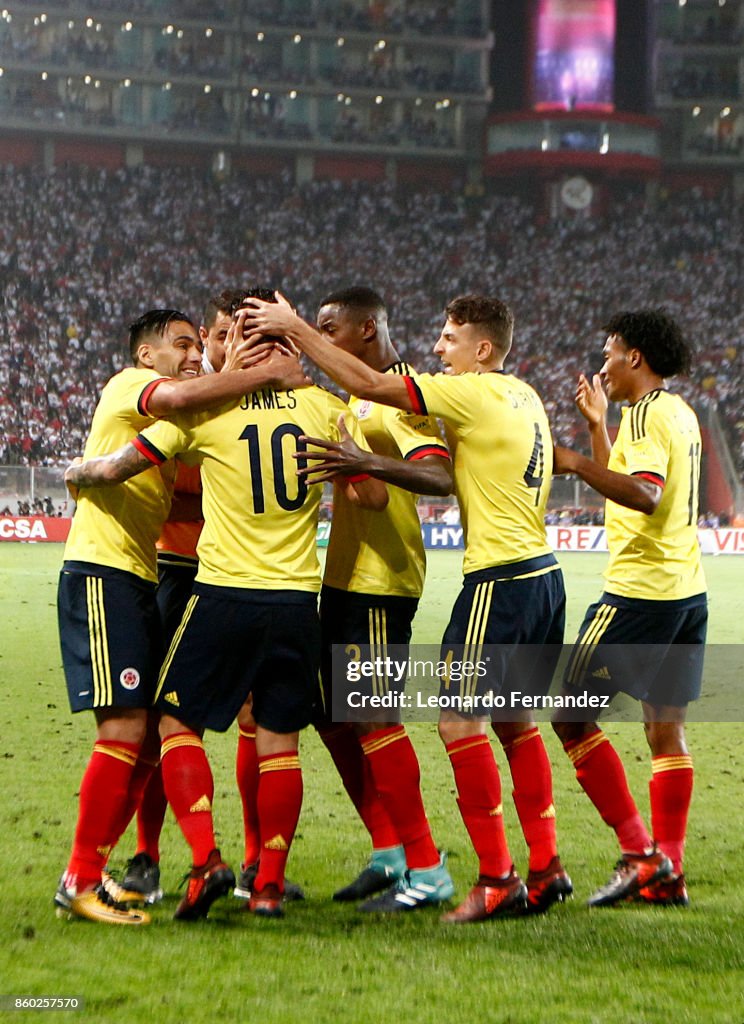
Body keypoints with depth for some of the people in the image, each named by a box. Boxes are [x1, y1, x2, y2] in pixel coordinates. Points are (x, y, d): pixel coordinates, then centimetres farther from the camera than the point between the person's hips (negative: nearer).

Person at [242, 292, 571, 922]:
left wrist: (296, 329, -9)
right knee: (514, 718, 15)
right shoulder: (523, 397, 14)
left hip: (501, 576, -9)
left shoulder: (474, 392, -11)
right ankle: (546, 868, 16)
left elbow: (368, 385, -15)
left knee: (460, 717, -7)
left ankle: (497, 879, -7)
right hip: (543, 572, 9)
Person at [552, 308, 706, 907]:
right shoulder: (680, 414, 18)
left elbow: (645, 494, -27)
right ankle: (668, 874, 6)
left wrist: (574, 462, -25)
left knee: (572, 713, -5)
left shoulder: (647, 412, -11)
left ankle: (640, 853, -9)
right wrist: (597, 426, 32)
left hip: (640, 590, -9)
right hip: (687, 589, 9)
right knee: (666, 727, 8)